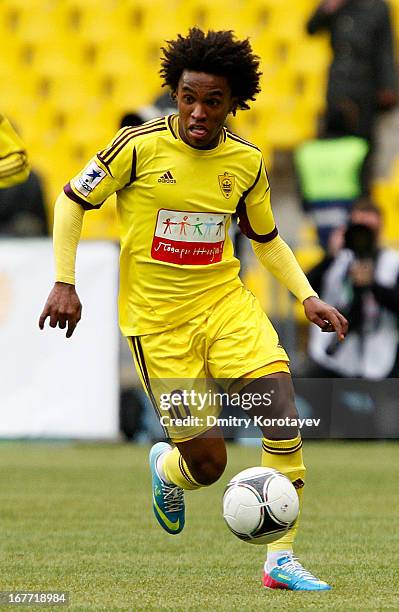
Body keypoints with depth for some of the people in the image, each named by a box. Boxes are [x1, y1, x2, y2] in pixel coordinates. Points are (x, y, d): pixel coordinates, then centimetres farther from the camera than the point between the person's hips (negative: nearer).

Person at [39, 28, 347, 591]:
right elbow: (73, 200, 1)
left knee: (279, 391, -23)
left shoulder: (247, 162, 0)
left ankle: (281, 558, -14)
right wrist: (64, 282, -6)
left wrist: (308, 297, 4)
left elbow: (266, 239, 16)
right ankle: (167, 469, 36)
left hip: (225, 302, 3)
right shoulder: (139, 146, -11)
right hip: (157, 320, -3)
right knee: (207, 463, -6)